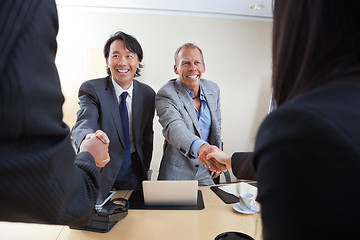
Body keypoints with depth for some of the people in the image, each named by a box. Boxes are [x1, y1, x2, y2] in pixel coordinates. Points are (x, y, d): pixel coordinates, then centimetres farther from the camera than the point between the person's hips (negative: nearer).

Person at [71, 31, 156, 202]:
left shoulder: (148, 94, 0)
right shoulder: (91, 89, -11)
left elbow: (147, 135, 7)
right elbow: (83, 124, -27)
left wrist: (145, 169, 8)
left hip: (133, 172, 3)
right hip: (102, 172, -2)